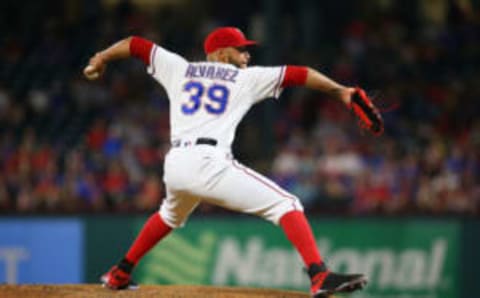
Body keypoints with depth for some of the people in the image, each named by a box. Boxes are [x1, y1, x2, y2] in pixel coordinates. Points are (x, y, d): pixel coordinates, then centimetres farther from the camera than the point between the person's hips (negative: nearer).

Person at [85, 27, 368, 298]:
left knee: (172, 215, 38)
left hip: (175, 165, 6)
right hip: (210, 162, -6)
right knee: (286, 205, -5)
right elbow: (297, 74, 12)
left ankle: (120, 274, 40)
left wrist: (102, 58, 41)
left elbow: (136, 45, 29)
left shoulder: (179, 69, 23)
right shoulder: (248, 78, 14)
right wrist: (340, 91, 14)